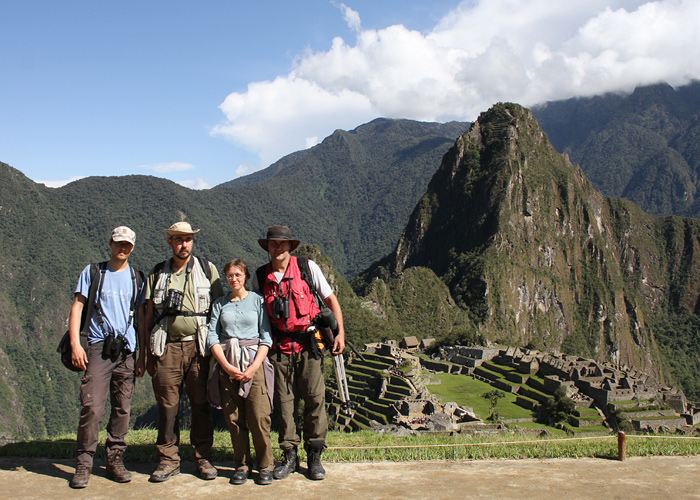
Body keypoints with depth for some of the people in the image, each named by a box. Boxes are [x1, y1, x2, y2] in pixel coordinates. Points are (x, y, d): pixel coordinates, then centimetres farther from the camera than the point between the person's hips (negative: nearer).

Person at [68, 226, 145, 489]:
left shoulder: (137, 277, 14)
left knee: (122, 408, 4)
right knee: (92, 406, -10)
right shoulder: (92, 272, 9)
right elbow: (77, 307, 5)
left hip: (127, 349, 3)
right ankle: (83, 464, 0)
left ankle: (114, 460, 14)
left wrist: (144, 354, 10)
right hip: (98, 346, -2)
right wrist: (75, 343, -7)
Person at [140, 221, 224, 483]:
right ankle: (168, 460, 12)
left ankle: (203, 458, 13)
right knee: (167, 405, 2)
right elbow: (149, 315, 13)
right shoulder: (158, 274, 12)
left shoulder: (207, 269, 8)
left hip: (198, 346, -1)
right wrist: (149, 354, 9)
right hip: (167, 347, 1)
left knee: (201, 403, 2)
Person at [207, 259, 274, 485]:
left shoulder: (258, 300, 6)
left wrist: (254, 367, -11)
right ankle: (242, 465, 16)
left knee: (259, 418, -7)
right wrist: (227, 366, -9)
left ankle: (265, 466, 6)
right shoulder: (219, 304, 13)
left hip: (254, 362, -2)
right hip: (226, 364, 2)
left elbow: (266, 337, 1)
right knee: (234, 419, 3)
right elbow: (212, 337, 5)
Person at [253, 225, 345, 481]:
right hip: (279, 346, 2)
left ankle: (314, 456, 10)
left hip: (308, 342, -2)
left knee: (315, 397, -2)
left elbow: (330, 299, 4)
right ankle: (289, 455, 15)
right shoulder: (261, 276, 5)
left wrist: (340, 332, -3)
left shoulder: (307, 267, -1)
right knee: (284, 401, 4)